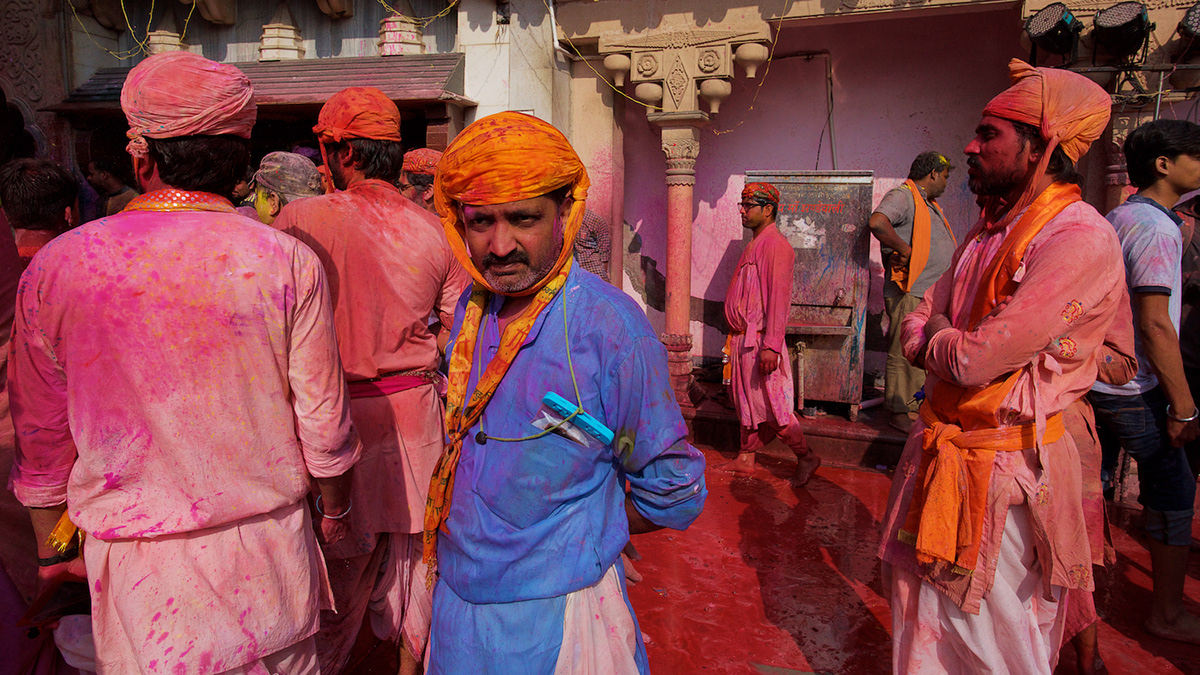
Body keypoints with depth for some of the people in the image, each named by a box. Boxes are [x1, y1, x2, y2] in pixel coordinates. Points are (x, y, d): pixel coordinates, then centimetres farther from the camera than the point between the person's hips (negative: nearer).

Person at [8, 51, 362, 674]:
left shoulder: (53, 267, -9)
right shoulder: (288, 262, -14)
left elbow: (40, 438, 1)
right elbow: (323, 421, -8)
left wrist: (53, 550, 17)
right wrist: (335, 511, 10)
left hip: (136, 574, 1)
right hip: (270, 552, 0)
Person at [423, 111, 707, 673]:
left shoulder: (611, 327, -21)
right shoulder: (472, 307, -2)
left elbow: (674, 494, -13)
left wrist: (576, 537, -4)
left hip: (555, 615, -5)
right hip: (457, 596, 6)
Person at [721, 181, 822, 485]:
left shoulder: (775, 245, -14)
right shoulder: (754, 244, 16)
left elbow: (779, 298, -21)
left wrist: (771, 346, -26)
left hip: (760, 340, -10)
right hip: (743, 338, 10)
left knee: (770, 404, -2)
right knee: (745, 400, 15)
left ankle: (806, 456, 13)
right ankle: (746, 459, 25)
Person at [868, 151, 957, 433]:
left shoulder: (929, 203, 23)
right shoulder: (902, 196, -9)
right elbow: (877, 222, -30)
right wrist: (903, 249, -21)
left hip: (934, 294, 10)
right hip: (910, 293, -10)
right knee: (904, 354, -4)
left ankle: (912, 407, 24)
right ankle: (899, 412, 3)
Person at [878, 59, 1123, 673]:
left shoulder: (1079, 238, -20)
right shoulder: (987, 231, 10)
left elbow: (976, 359, -25)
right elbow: (917, 327, 12)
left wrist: (938, 339, -4)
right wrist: (956, 343, -10)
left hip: (1005, 467, -8)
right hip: (940, 452, 8)